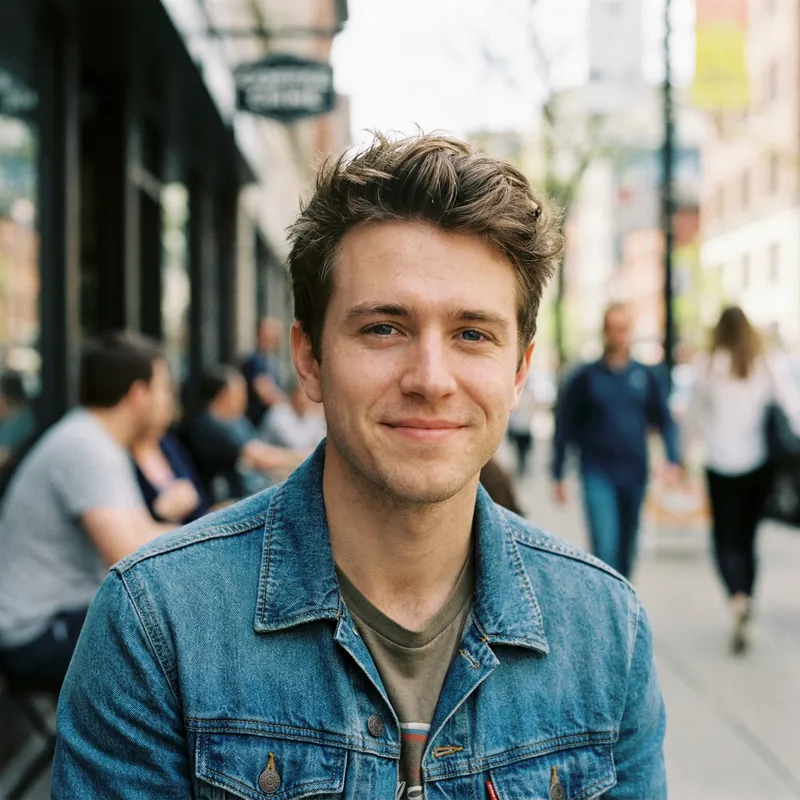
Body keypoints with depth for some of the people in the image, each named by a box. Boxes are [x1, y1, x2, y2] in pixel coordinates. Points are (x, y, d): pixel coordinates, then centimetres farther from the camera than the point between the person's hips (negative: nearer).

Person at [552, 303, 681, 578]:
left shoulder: (646, 377, 6)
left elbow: (665, 421, 8)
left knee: (627, 549, 12)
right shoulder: (585, 378, -1)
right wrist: (558, 476, 2)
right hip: (598, 475, -3)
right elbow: (564, 428, 3)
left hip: (634, 475, 3)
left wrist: (672, 460, -7)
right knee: (605, 545, -15)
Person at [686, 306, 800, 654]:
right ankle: (743, 619, 18)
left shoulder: (709, 368, -4)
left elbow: (693, 421, 5)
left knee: (725, 539, 4)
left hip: (721, 466, -2)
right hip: (759, 465, 2)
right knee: (747, 538, 15)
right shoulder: (771, 367, -2)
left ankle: (737, 598, -23)